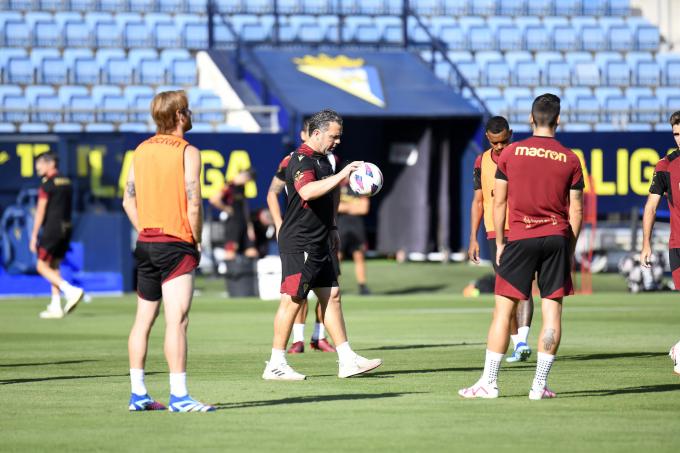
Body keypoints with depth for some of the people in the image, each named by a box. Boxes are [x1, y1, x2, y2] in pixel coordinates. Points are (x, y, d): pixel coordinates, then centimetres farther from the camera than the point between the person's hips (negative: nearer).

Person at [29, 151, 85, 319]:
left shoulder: (47, 184, -10)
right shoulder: (67, 182, 14)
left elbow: (40, 212, -11)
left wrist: (34, 236, -8)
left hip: (52, 228, -8)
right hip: (66, 229, 8)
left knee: (42, 266, -4)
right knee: (53, 267, 13)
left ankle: (71, 291, -18)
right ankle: (55, 307, 10)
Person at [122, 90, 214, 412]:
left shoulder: (141, 150, 10)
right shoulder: (187, 152, -9)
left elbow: (128, 200, 12)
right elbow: (193, 206, -13)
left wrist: (147, 232, 15)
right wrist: (196, 242, -1)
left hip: (146, 243, 7)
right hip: (176, 245, -7)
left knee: (143, 319, 13)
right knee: (177, 320, -11)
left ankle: (138, 394, 16)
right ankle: (178, 396, -16)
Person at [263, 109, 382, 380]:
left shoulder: (323, 160, 16)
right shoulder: (301, 160, -15)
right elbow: (307, 192, -36)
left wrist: (332, 229, 29)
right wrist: (341, 176, -38)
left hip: (320, 244, 10)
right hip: (299, 243, -10)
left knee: (331, 296, 8)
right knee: (293, 300, -7)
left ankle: (347, 360, 10)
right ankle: (275, 365, -2)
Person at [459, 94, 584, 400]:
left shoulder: (511, 153, 1)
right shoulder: (570, 159, 3)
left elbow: (499, 202, 3)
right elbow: (576, 210, 4)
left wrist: (500, 243, 11)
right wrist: (570, 249, 13)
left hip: (520, 237, -1)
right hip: (557, 237, 1)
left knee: (503, 308, 1)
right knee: (552, 308, 3)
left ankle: (488, 382, 0)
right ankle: (540, 384, 2)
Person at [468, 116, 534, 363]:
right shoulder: (482, 162, 8)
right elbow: (478, 201, 13)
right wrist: (473, 239, 8)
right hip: (495, 232, 4)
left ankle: (523, 340, -24)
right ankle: (516, 344, 12)